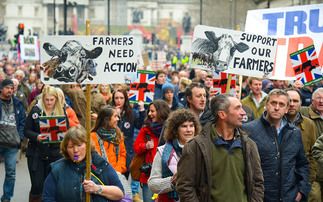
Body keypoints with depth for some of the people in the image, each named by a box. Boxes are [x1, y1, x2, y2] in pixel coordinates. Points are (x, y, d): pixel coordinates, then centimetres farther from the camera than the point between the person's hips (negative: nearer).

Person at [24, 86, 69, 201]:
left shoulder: (61, 112, 4)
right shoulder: (35, 110, 0)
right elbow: (26, 131, -1)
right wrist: (37, 137, -19)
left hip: (55, 154, 2)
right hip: (36, 153, -2)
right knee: (37, 185, -6)